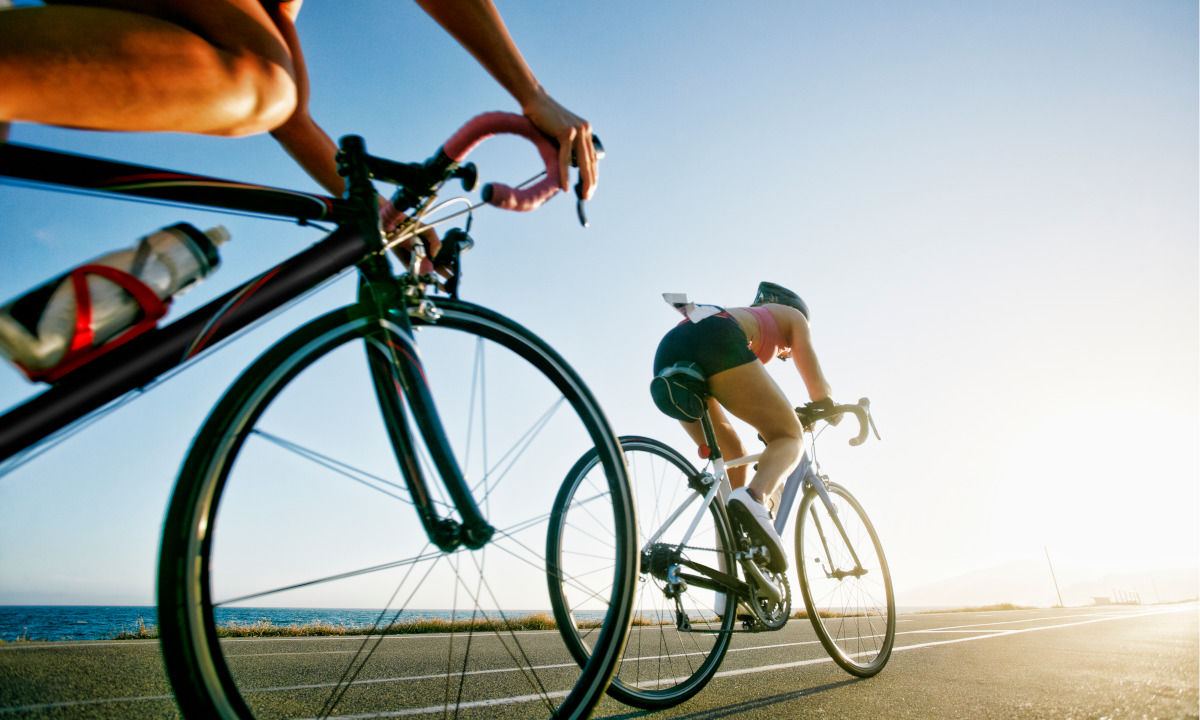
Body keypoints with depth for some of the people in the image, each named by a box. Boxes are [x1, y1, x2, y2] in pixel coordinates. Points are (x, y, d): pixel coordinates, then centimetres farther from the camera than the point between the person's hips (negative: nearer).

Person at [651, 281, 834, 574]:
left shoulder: (738, 316, 45)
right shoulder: (793, 315, 31)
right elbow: (817, 385, 24)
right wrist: (830, 407, 45)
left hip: (667, 353, 7)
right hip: (717, 343, -6)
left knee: (732, 459, 18)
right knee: (789, 436, 5)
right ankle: (755, 498, -28)